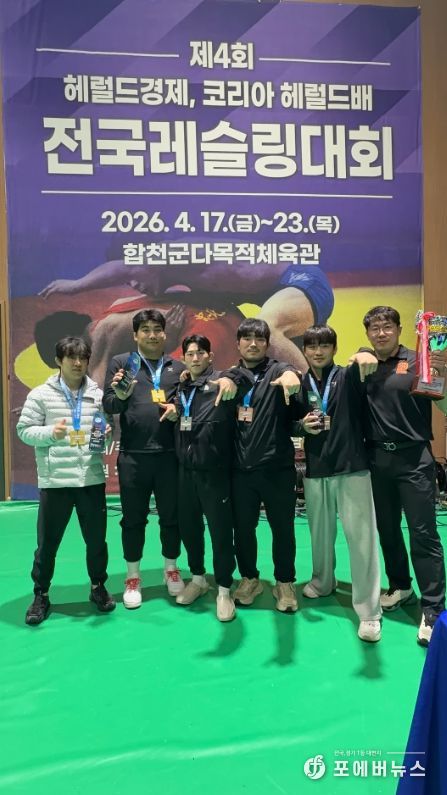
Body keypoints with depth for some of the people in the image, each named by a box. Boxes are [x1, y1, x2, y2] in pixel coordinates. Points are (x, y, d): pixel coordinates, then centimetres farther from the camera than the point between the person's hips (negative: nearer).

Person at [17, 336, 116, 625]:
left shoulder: (98, 395, 5)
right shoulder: (41, 394, -2)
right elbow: (24, 430, -2)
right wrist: (50, 433, -18)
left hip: (92, 480, 2)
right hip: (55, 481, -2)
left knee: (97, 540, 13)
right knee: (47, 543, 8)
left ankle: (98, 587, 35)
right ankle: (41, 596, 28)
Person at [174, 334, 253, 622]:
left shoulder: (218, 381, -5)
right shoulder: (183, 389, 14)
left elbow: (246, 377, -26)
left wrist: (232, 378, -46)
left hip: (214, 470, -6)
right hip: (186, 470, 6)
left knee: (221, 531, 2)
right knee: (189, 527, 15)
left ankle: (224, 590, 17)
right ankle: (198, 579, 35)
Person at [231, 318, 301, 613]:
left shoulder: (277, 370, -1)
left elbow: (290, 372, -25)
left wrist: (291, 375, -46)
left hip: (276, 467, -2)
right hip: (241, 468, 3)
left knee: (283, 528, 9)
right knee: (243, 528, 13)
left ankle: (285, 582, 29)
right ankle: (250, 578, 34)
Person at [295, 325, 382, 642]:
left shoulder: (348, 377, -2)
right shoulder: (300, 386, 8)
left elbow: (366, 366, -24)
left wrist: (365, 357, -47)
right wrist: (302, 426, -8)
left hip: (352, 467, -3)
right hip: (315, 470, 3)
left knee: (362, 538, -4)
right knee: (320, 531, 15)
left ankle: (369, 612, 5)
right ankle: (322, 581, 41)